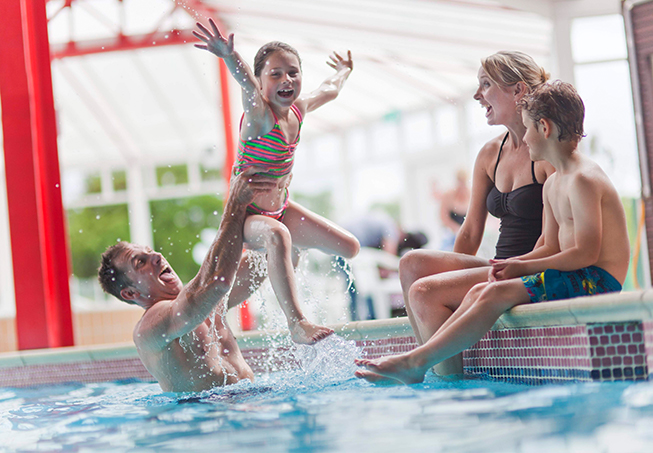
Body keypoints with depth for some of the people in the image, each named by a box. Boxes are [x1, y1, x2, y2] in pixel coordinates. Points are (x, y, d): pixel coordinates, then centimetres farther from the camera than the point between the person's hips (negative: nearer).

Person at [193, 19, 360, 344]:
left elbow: (329, 89, 21)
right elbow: (249, 87, -47)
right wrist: (230, 58, -68)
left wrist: (344, 71, 41)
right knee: (277, 236, -42)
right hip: (246, 211, -8)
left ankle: (278, 255, 32)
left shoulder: (298, 110, -2)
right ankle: (296, 324, -42)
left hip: (279, 208, 8)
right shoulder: (260, 116, -23)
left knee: (349, 248, 11)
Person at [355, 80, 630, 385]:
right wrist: (513, 264, -3)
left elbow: (585, 254, -20)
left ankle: (415, 363, -19)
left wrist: (522, 267, -11)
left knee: (495, 295, -21)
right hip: (575, 279, 10)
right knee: (479, 292, 1)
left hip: (596, 280, -10)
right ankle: (417, 360, -5)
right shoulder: (553, 184, 18)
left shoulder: (584, 179, -15)